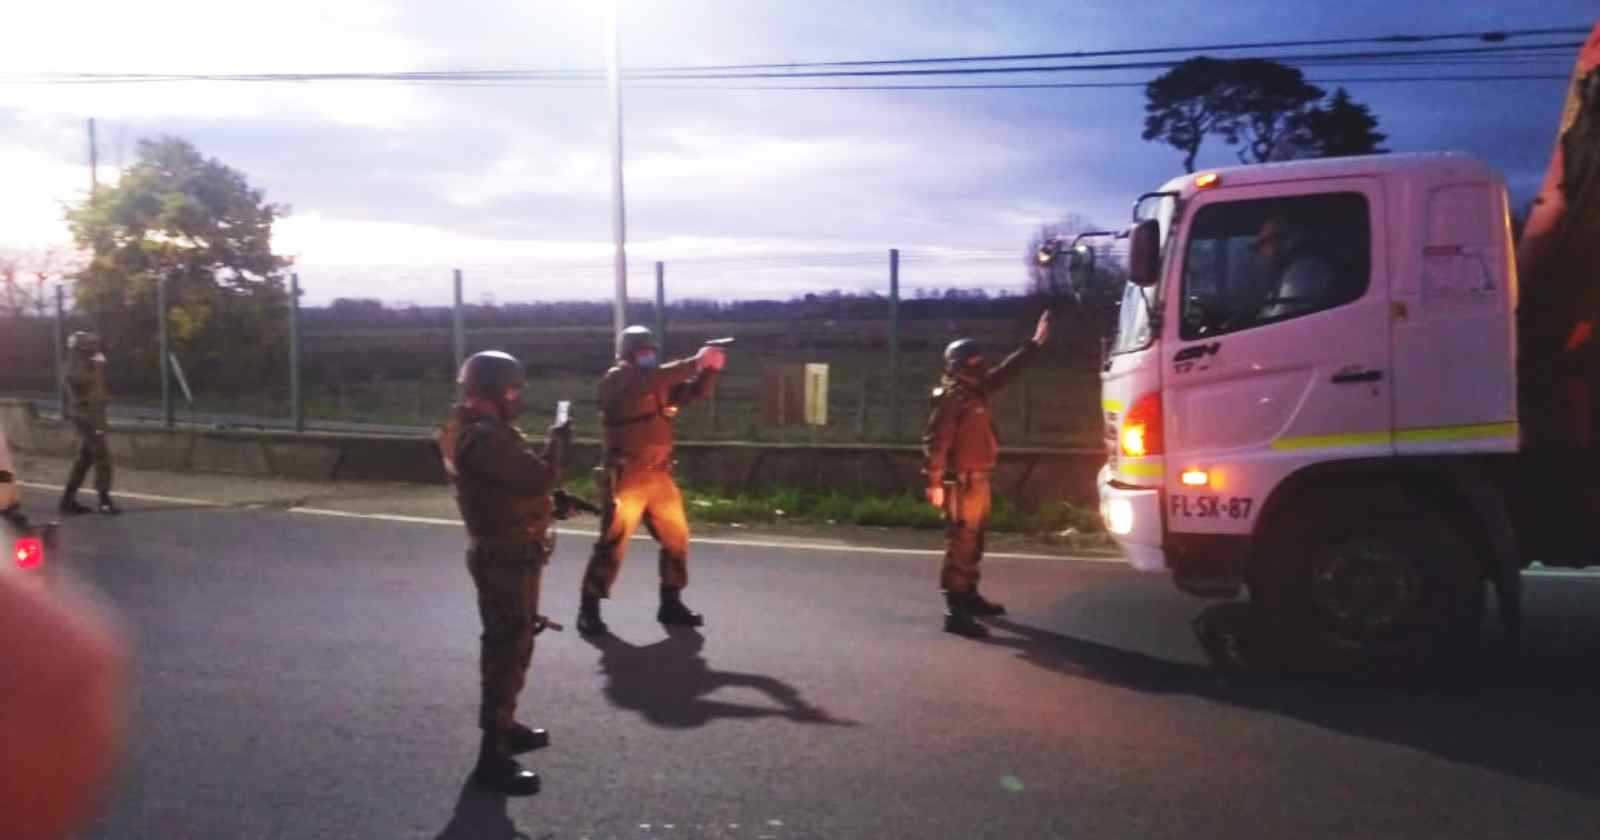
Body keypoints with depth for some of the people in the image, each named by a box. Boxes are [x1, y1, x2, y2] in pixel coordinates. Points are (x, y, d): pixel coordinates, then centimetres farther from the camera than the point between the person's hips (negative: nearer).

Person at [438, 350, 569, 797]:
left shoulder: (486, 430, 12)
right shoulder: (483, 438, -23)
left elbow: (522, 480, 19)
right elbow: (538, 478, -26)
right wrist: (557, 441, -10)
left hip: (512, 551, 11)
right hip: (506, 555, -11)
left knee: (513, 644, 23)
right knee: (507, 649, -8)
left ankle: (503, 725, 38)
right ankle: (492, 756, -4)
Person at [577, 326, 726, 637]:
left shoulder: (659, 384, 14)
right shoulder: (616, 380, -8)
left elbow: (694, 392, 14)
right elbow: (650, 381, -26)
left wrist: (711, 367, -5)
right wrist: (695, 361, -24)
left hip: (659, 476, 7)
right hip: (627, 477, -7)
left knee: (676, 539, 10)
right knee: (612, 543, -6)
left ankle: (671, 603, 22)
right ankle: (588, 609, 1)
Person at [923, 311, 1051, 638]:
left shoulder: (978, 388, 12)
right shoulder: (951, 397, -15)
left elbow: (1007, 371, 27)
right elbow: (935, 440, -21)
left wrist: (1035, 342, 30)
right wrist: (934, 481, -27)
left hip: (979, 479, 10)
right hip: (963, 481, -10)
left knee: (974, 542, 19)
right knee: (960, 544, -11)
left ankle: (969, 596, 32)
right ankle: (955, 610, -12)